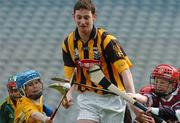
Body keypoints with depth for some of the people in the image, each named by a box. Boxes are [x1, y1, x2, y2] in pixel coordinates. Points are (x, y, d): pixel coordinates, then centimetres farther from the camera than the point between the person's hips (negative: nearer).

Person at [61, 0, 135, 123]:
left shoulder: (106, 40, -16)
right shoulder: (69, 43, -1)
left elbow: (125, 70, -23)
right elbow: (70, 74, 4)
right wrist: (68, 94, -17)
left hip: (112, 98, -3)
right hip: (87, 98, 3)